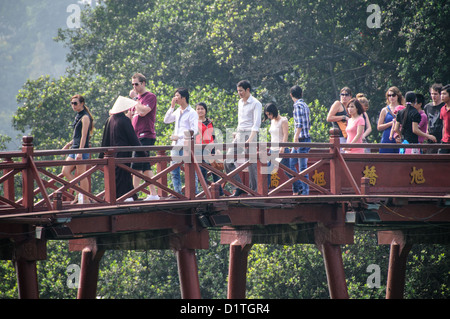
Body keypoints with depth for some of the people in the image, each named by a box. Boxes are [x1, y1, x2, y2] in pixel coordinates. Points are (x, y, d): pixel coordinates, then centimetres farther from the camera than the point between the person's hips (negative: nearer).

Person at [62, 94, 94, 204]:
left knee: (81, 175, -6)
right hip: (74, 148, 9)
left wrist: (80, 152, -21)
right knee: (65, 172, 3)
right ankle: (80, 193, 10)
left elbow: (83, 136, -16)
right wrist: (69, 144, 17)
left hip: (82, 149, -9)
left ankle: (85, 199, 0)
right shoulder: (78, 116, 17)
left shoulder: (85, 117, -10)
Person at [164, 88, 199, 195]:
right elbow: (166, 120, 12)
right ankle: (177, 192, 9)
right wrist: (172, 107, 5)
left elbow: (194, 131, -12)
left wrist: (179, 136, -15)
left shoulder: (192, 113, -6)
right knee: (174, 170, 5)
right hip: (176, 145, 7)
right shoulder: (177, 111, 17)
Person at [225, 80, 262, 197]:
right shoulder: (240, 102, 16)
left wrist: (250, 139, -28)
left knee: (251, 163, -7)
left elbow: (256, 124, -17)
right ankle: (239, 188, 3)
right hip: (239, 135, 8)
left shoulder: (256, 104, -8)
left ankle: (253, 190, -1)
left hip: (249, 134, -8)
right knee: (228, 161, -1)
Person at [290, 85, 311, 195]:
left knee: (303, 167, -5)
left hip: (302, 140, -9)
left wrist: (296, 138, -22)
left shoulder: (298, 105, -12)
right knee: (291, 164, 12)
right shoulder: (305, 105, 16)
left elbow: (300, 124, -21)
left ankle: (305, 192, -3)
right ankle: (296, 190, 13)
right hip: (305, 139, 9)